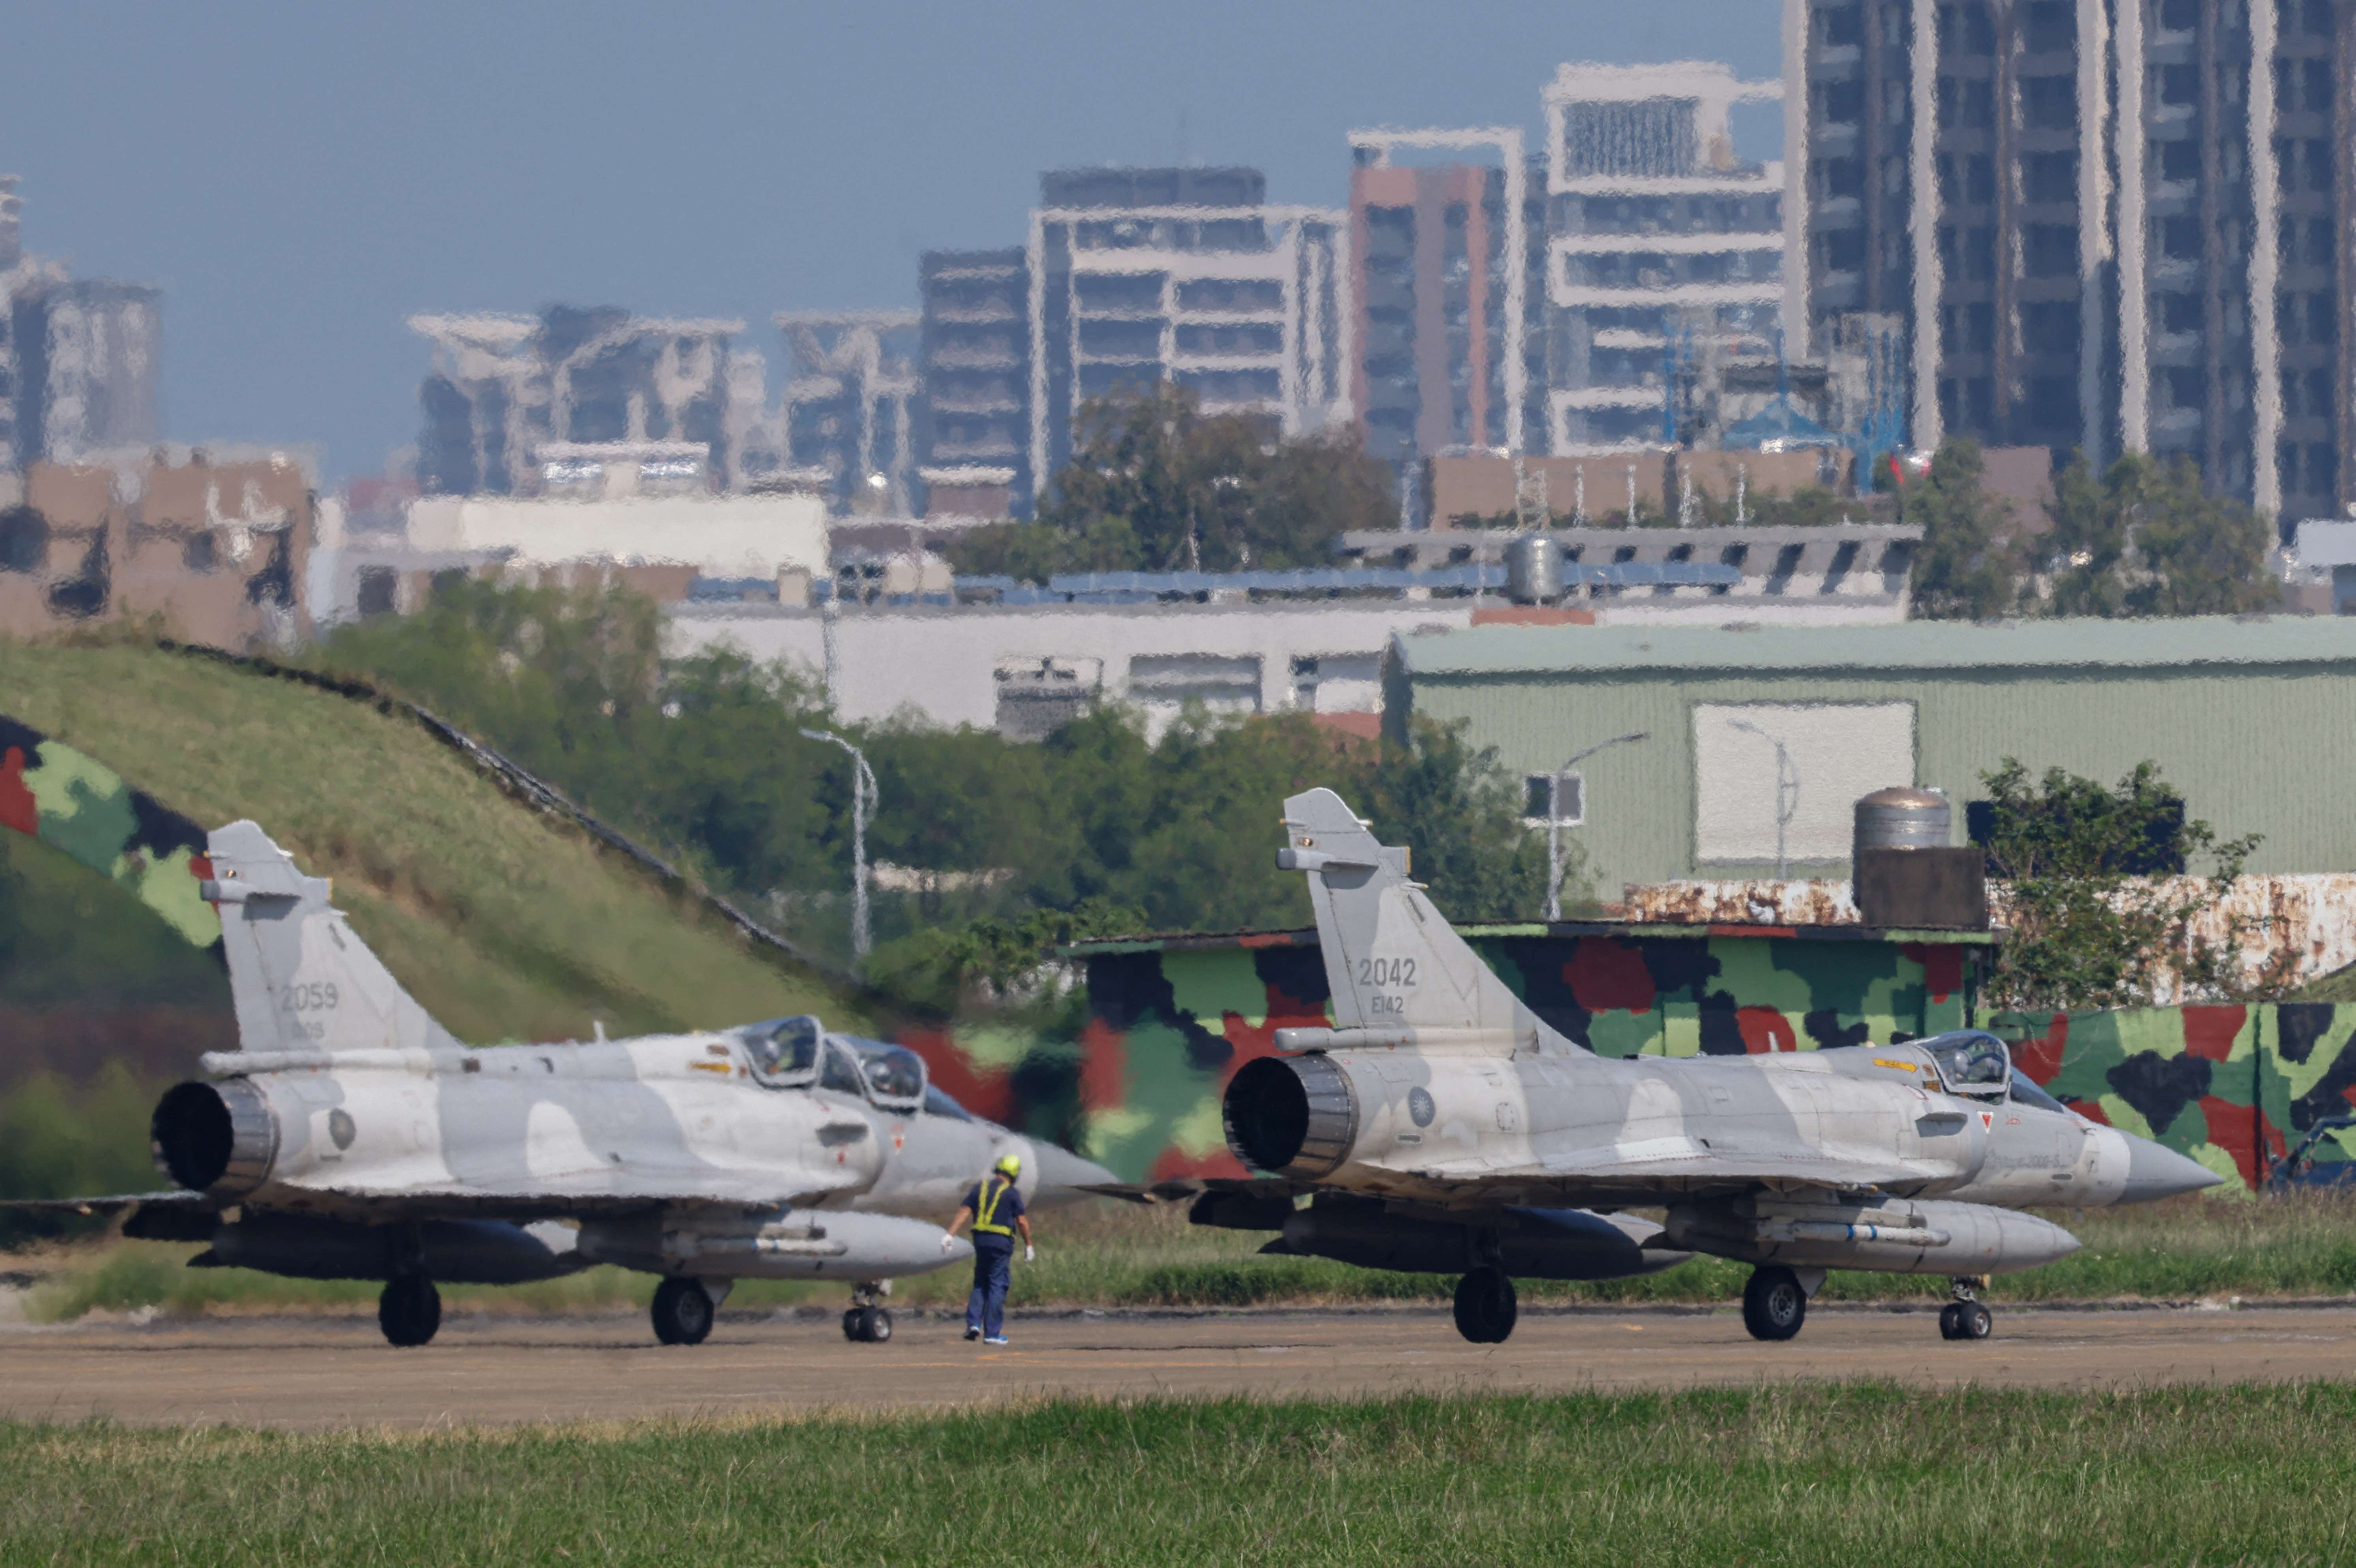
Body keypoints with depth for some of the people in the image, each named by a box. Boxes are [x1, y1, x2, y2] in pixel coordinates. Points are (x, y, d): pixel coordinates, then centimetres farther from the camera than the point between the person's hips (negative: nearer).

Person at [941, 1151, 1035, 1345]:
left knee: (980, 1283, 17)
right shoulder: (1011, 1193, -4)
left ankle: (973, 1323, 1)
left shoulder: (980, 1188, 8)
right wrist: (1028, 1245, 6)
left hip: (981, 1240, 4)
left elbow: (964, 1212, 1)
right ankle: (992, 1333, -2)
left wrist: (950, 1235, -2)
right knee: (997, 1286, 0)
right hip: (1001, 1242, -4)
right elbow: (1022, 1221, -3)